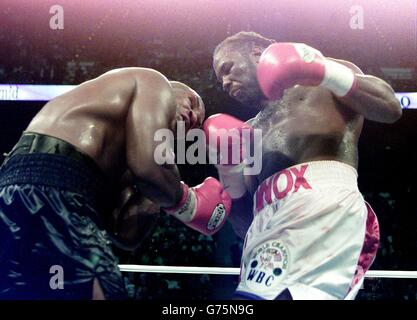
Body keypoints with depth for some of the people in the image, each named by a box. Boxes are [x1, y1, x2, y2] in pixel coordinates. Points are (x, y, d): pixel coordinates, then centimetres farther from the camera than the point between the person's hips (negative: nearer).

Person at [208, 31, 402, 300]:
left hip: (325, 206, -6)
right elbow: (245, 225, 26)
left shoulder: (322, 84, 20)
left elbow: (390, 108, 2)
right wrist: (230, 172, 10)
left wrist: (326, 72, -8)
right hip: (271, 223, 7)